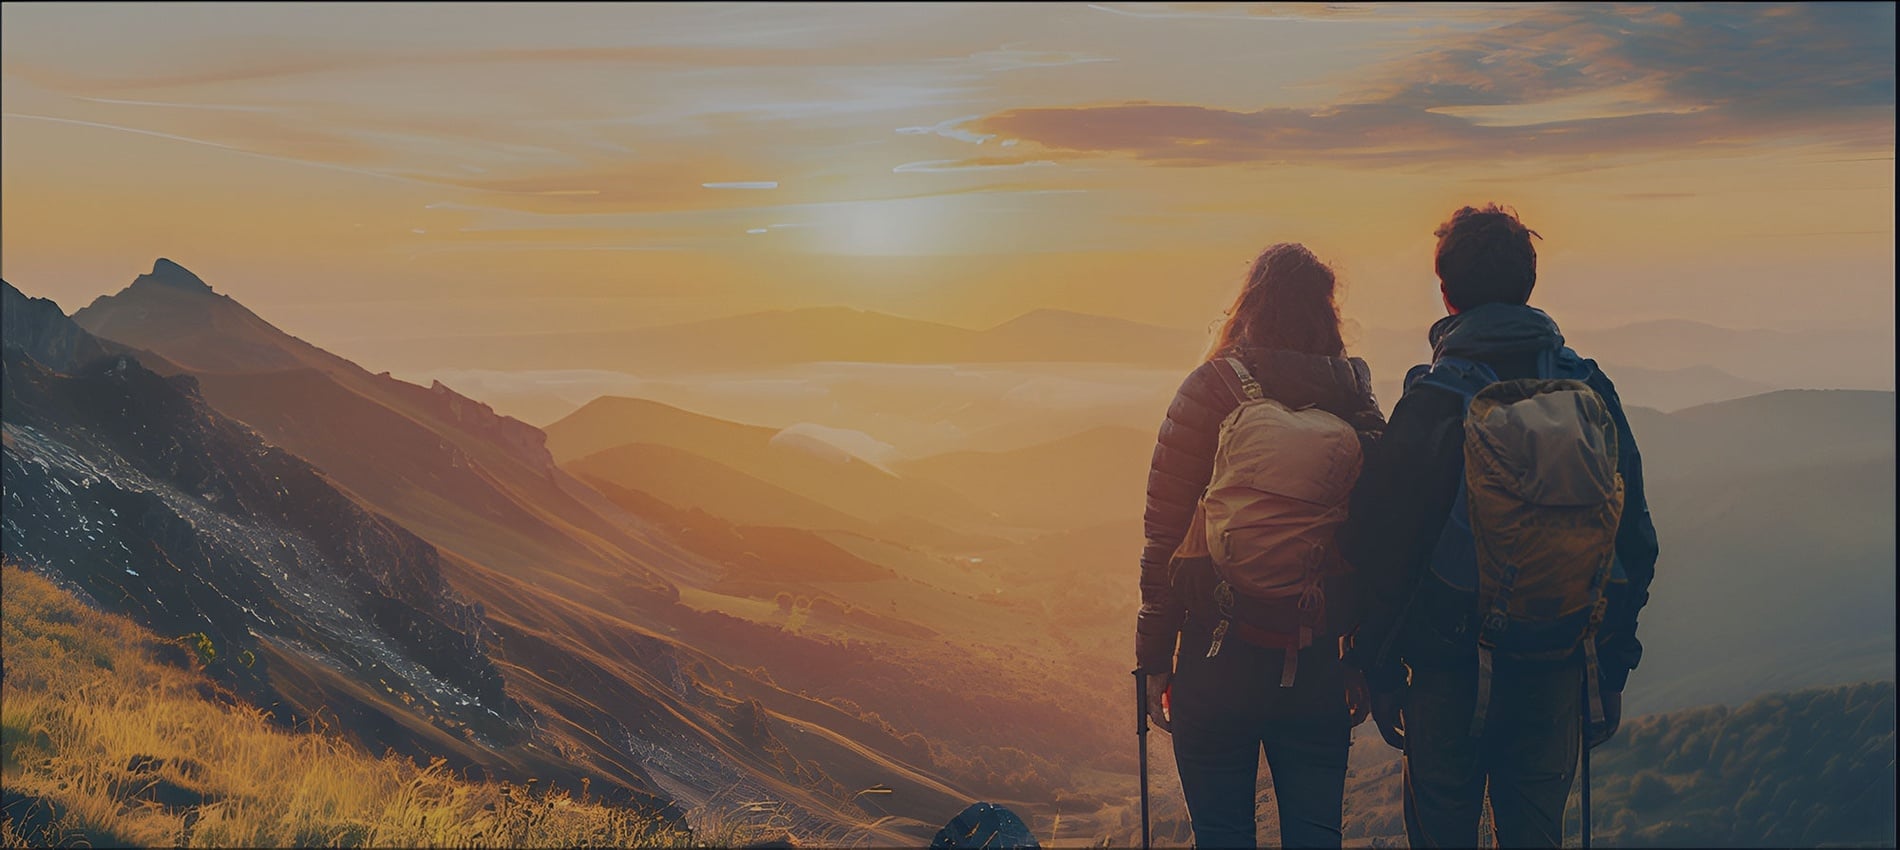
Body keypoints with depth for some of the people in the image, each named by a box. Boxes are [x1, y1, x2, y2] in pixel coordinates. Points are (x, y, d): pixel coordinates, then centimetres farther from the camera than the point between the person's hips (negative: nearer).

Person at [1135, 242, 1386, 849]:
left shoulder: (1207, 393, -9)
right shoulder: (1356, 404, 0)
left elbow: (1164, 537, -9)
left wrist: (1154, 660, -1)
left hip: (1219, 660, -2)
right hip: (1319, 661, 3)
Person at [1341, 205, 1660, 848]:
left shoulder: (1431, 402, -11)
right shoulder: (1589, 390, 1)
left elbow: (1379, 546, -11)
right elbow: (1634, 540, 6)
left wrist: (1378, 671, -1)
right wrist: (1612, 670, 14)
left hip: (1451, 662, -3)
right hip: (1558, 663, 4)